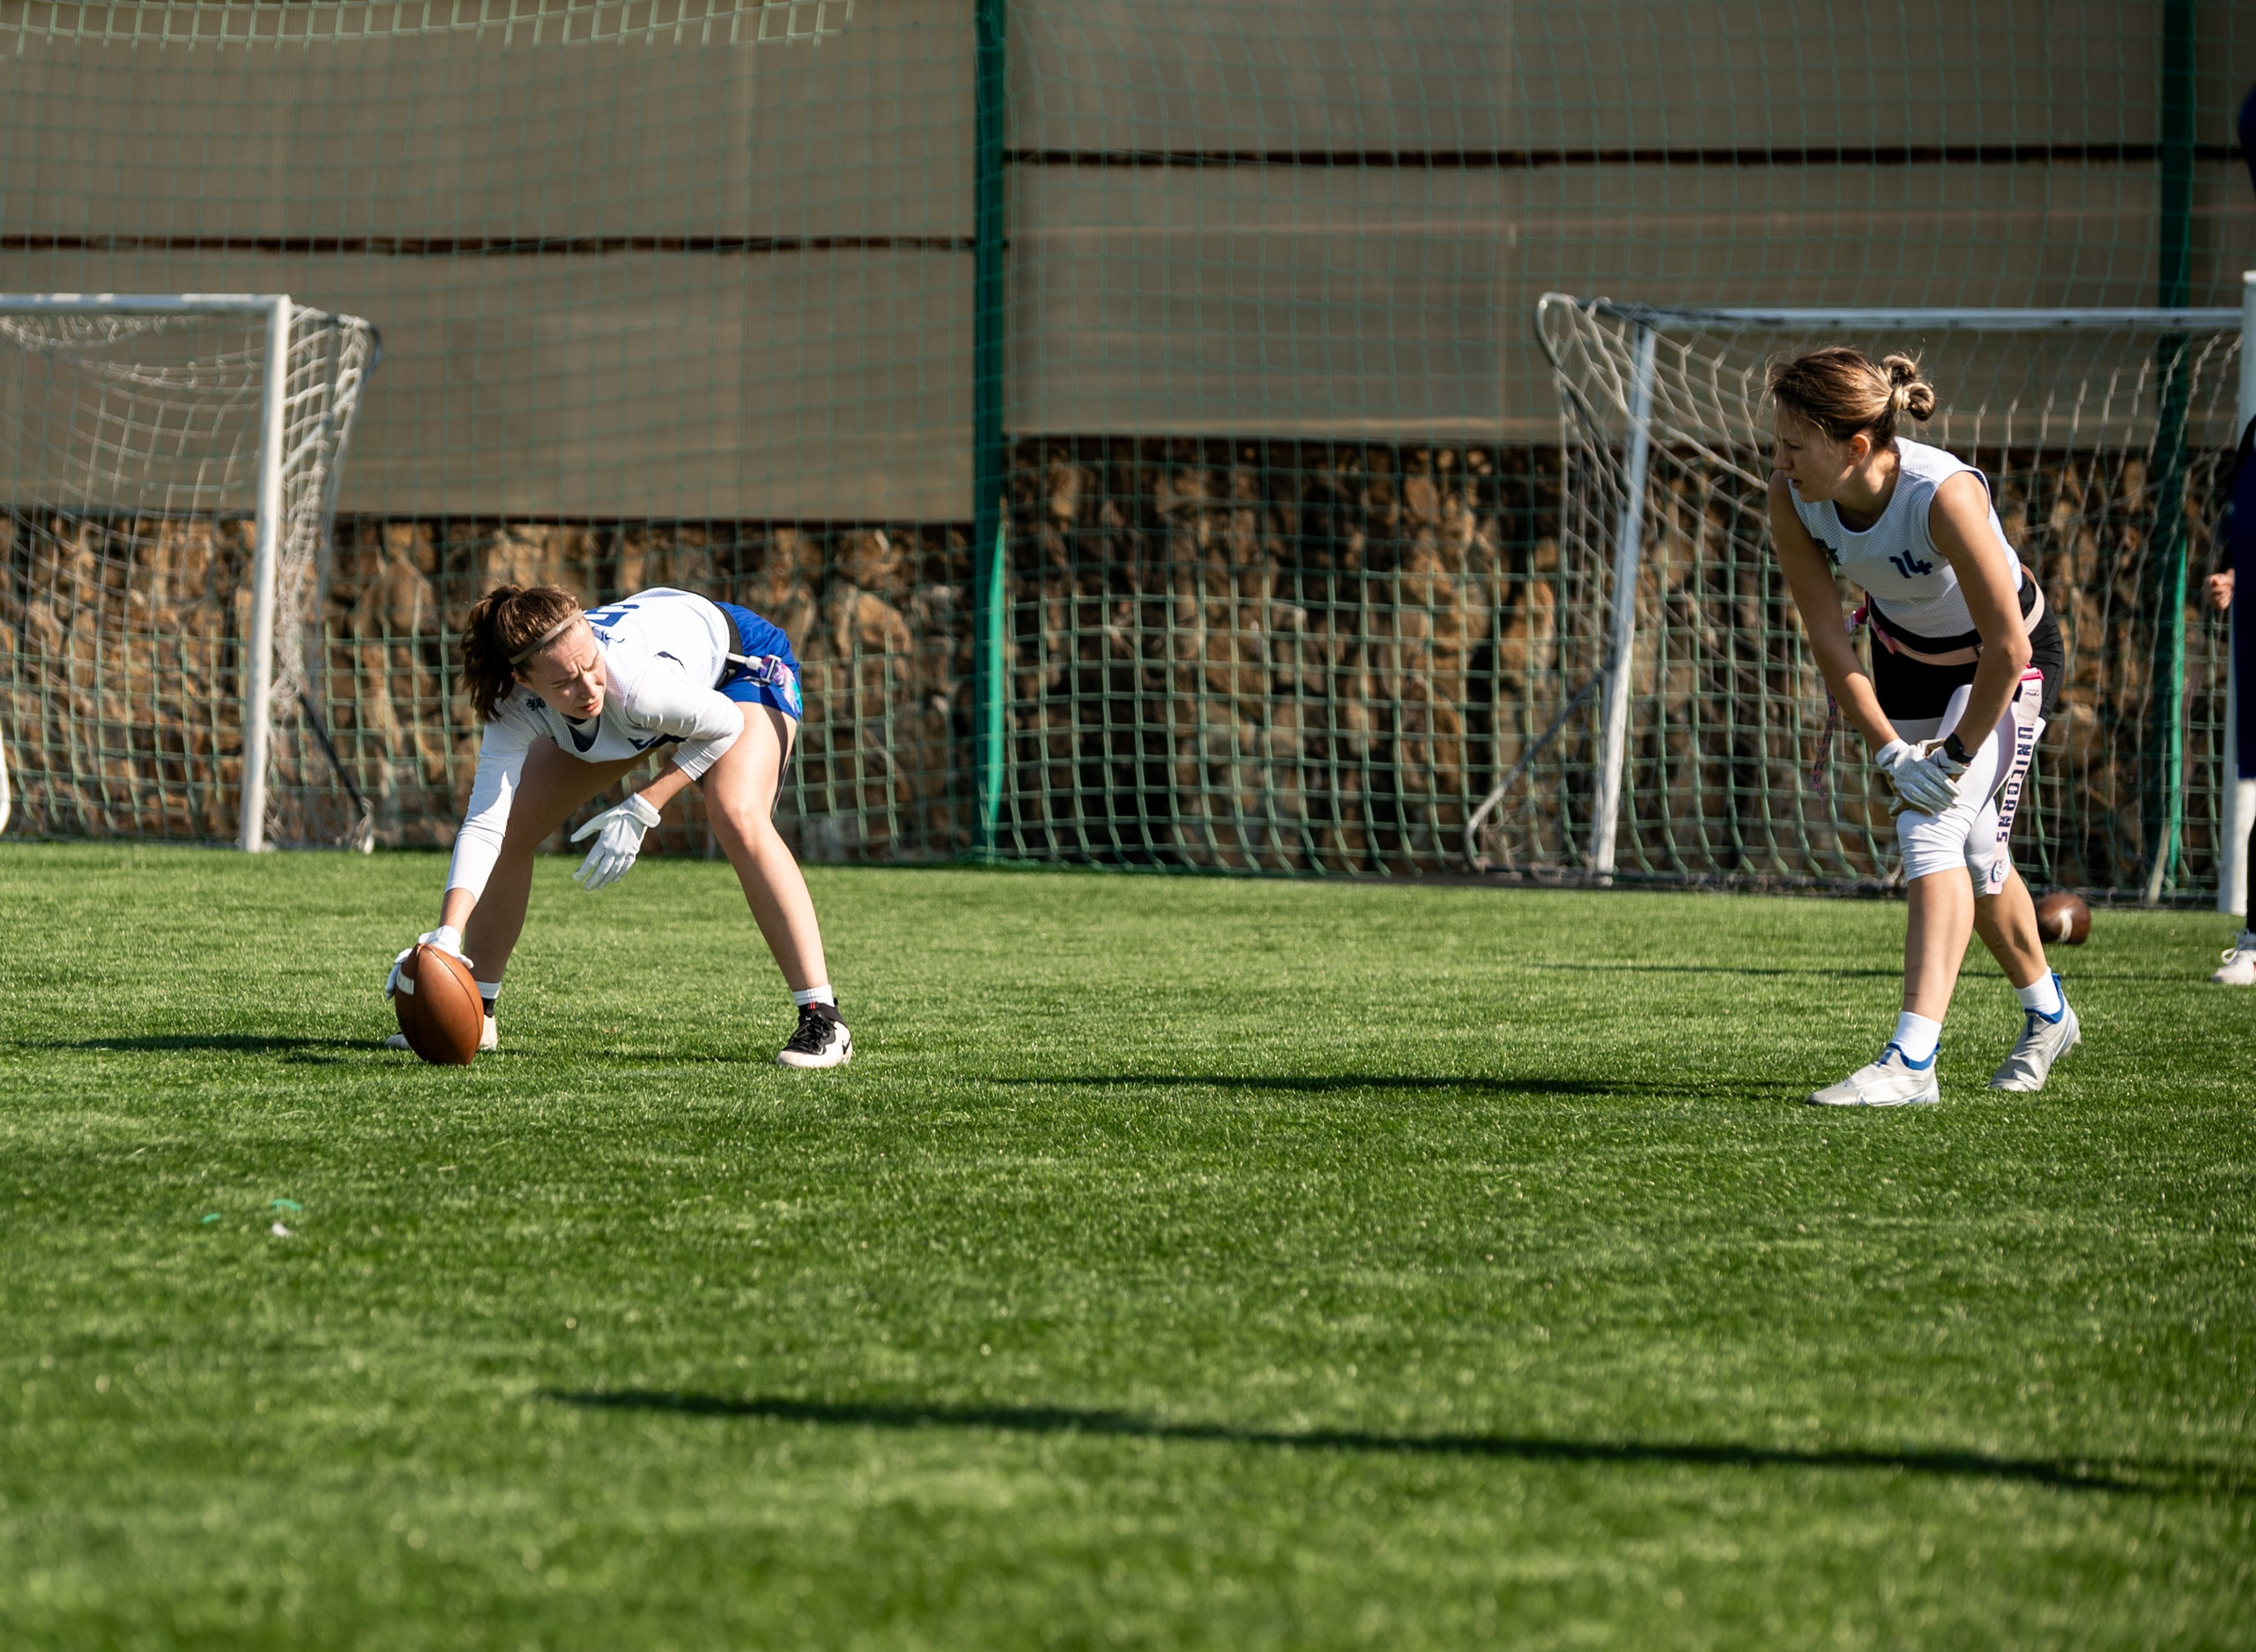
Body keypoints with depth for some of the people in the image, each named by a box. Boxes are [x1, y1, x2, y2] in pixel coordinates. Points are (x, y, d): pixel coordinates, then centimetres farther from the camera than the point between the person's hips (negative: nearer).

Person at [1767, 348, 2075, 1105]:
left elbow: (2007, 648, -32)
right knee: (1972, 857, 16)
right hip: (1906, 657, 6)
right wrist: (1888, 751, -20)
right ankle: (2047, 1016, 40)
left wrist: (1958, 753, -23)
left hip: (2005, 663, -6)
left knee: (1937, 829, -22)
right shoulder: (1791, 496, -24)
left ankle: (1911, 1059, -28)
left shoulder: (1944, 495, -39)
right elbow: (1827, 637, -16)